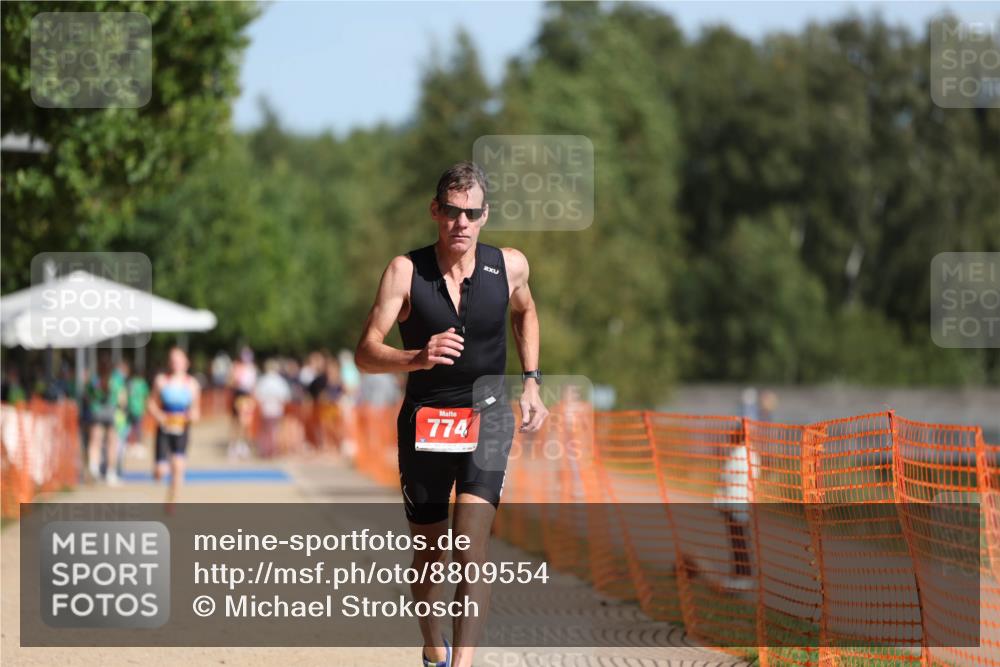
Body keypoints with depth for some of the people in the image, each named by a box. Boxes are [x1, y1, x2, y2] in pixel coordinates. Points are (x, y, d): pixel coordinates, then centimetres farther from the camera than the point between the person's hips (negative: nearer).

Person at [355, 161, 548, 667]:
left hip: (487, 415, 0)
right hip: (425, 418, 0)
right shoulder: (406, 271, -12)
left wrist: (530, 382, 13)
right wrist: (417, 358, -35)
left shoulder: (509, 266, -4)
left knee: (471, 551, -19)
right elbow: (365, 355, -16)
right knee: (430, 553, 14)